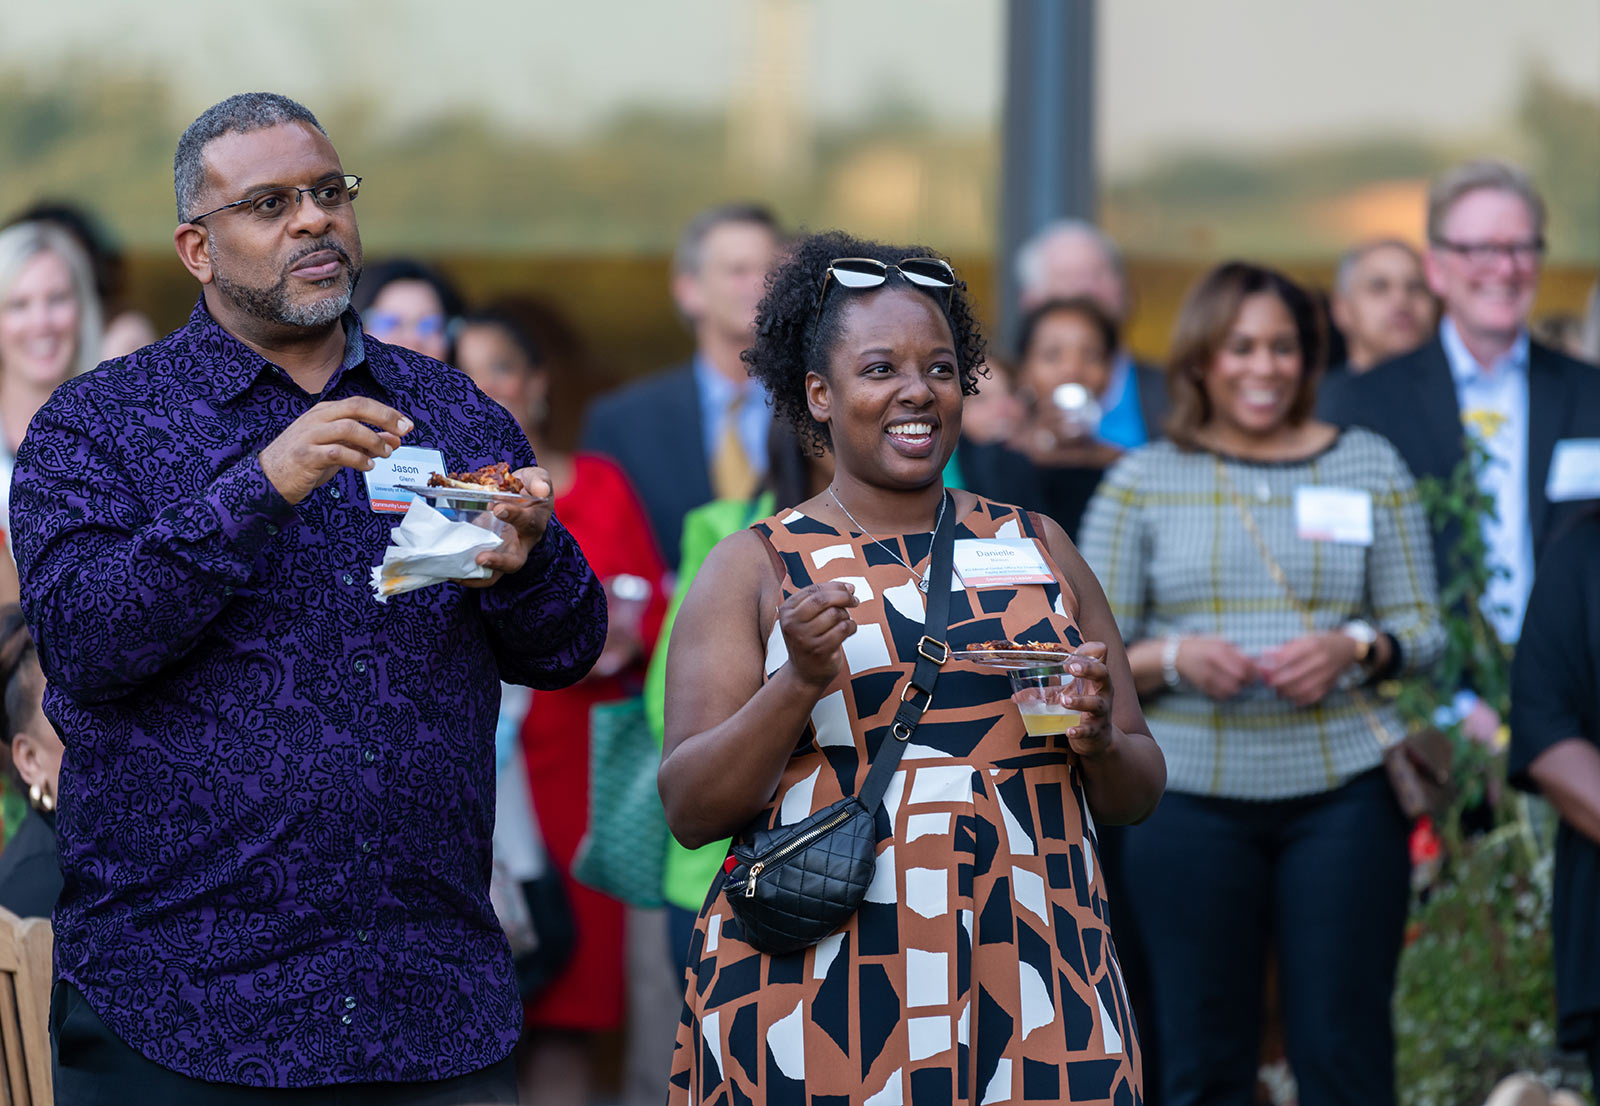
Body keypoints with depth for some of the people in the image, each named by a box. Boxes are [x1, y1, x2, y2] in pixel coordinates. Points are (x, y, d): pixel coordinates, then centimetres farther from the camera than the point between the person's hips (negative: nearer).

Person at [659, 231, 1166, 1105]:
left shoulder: (1035, 546, 12)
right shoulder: (755, 569, 5)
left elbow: (1138, 793, 14)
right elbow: (690, 810, -3)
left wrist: (1098, 741, -8)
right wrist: (801, 679, -17)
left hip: (1032, 1000, 2)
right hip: (821, 1008, -2)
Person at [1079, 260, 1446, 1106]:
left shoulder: (1369, 466, 10)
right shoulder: (1140, 482, 7)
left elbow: (1422, 629, 10)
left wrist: (1355, 648, -11)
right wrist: (1172, 659, -15)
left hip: (1343, 789, 0)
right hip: (1191, 795, 0)